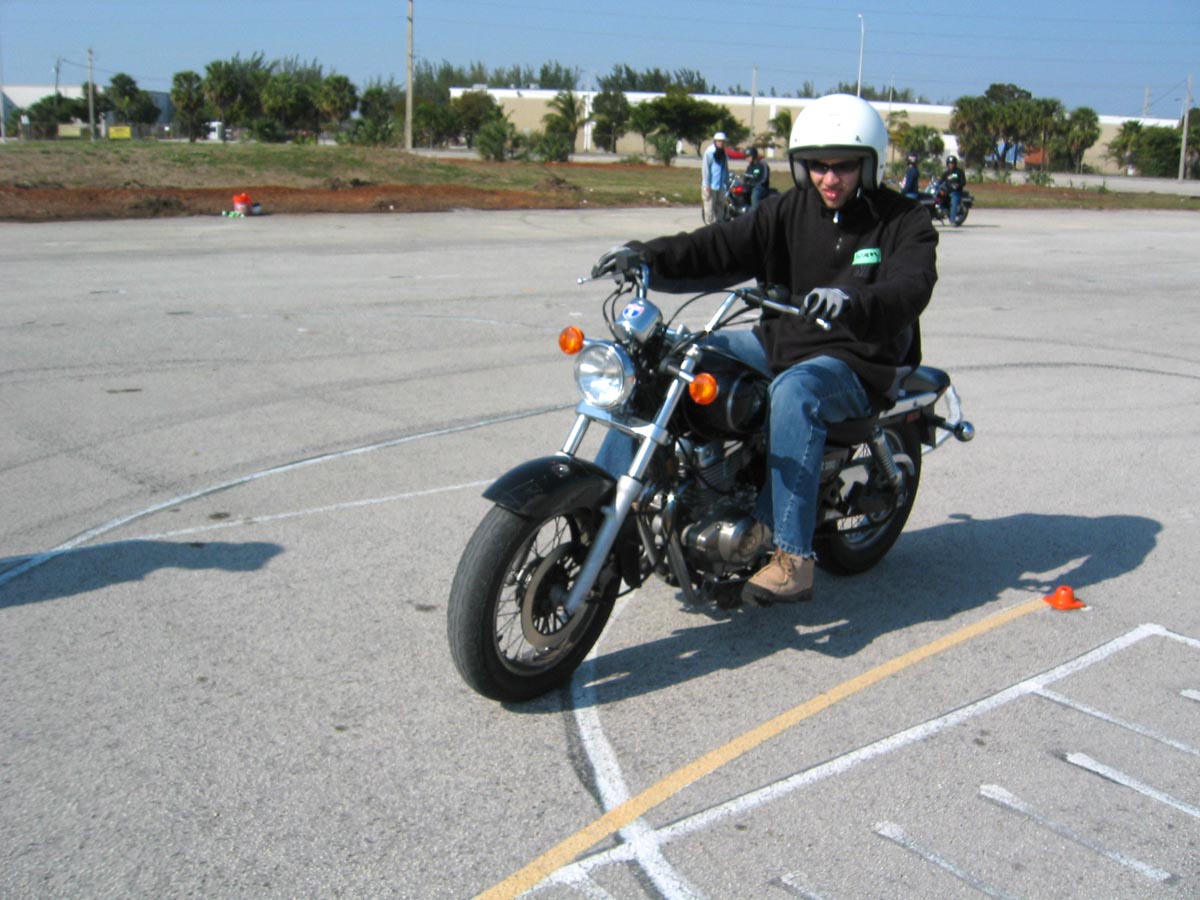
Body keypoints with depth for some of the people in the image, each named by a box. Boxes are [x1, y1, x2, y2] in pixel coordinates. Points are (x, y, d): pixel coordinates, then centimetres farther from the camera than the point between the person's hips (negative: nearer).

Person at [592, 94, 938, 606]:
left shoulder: (905, 223, -5)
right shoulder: (791, 212, 8)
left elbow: (908, 290, -24)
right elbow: (724, 248, -3)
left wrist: (851, 304, -45)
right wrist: (649, 255, -19)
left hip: (856, 362, -6)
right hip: (779, 342, 6)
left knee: (795, 390, -39)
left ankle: (793, 559, -39)